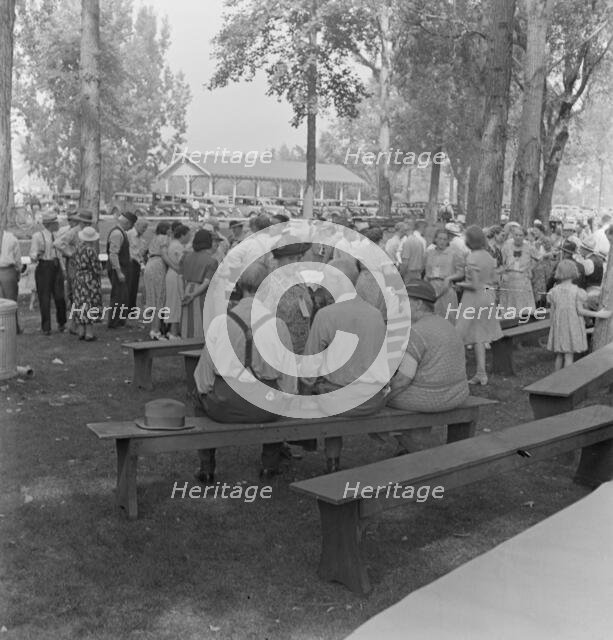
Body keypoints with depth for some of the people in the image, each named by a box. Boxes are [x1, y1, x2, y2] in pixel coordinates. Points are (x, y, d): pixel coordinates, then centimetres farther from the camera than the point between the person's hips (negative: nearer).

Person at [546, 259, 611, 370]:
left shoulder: (554, 291, -2)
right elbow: (580, 311, -14)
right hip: (573, 327, -3)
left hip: (559, 327, 3)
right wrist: (598, 314, -8)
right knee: (569, 356, 1)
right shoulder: (578, 292, -12)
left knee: (559, 355, 13)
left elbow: (552, 312, 1)